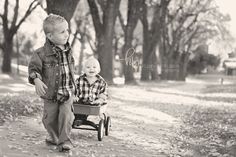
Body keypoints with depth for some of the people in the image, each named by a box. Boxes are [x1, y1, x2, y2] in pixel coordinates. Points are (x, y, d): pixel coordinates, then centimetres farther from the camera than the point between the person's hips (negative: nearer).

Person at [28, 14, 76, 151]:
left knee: (66, 115, -7)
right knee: (50, 118, 10)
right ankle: (54, 137, 33)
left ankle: (65, 140, 4)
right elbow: (33, 67, -11)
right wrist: (37, 80, -29)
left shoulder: (68, 50, 3)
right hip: (51, 93, -2)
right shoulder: (42, 53, -15)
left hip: (68, 92, 3)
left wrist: (73, 84, 22)